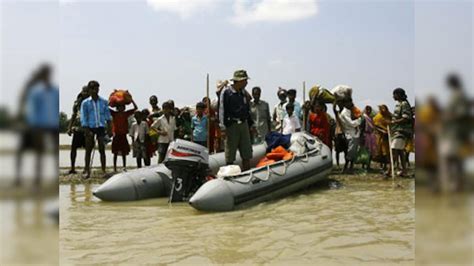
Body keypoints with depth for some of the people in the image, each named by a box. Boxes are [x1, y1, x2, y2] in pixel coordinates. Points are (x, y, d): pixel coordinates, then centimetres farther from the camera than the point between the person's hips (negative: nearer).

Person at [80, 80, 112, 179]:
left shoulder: (104, 102, 6)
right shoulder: (85, 103, 1)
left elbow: (108, 116, 9)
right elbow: (83, 118, -1)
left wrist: (109, 129, 3)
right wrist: (87, 131, -9)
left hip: (101, 127, 1)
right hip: (90, 127, -1)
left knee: (102, 149, 3)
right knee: (88, 150, 3)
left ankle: (103, 170, 7)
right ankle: (87, 170, 10)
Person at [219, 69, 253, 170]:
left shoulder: (244, 93, 15)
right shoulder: (226, 92, -7)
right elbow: (222, 109, -11)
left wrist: (250, 124, 20)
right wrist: (224, 126, -17)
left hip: (243, 124, 7)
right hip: (232, 125, -7)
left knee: (247, 155, 8)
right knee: (230, 156, 0)